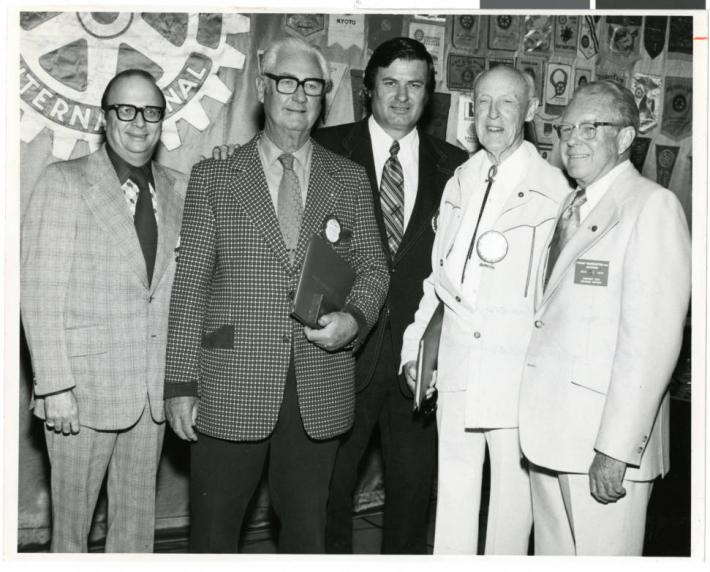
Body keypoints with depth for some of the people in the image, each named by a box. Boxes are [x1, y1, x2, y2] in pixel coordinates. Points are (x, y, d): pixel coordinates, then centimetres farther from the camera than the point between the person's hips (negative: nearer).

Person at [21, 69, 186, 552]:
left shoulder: (178, 188, 7)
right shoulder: (65, 182, -5)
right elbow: (41, 293, -9)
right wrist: (54, 387, -13)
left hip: (154, 388, 4)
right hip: (85, 385, -3)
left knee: (138, 519, 14)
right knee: (72, 518, 9)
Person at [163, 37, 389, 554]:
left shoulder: (350, 180, 8)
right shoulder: (213, 178, 2)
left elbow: (373, 268, 11)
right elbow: (190, 283, 0)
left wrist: (355, 318, -11)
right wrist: (181, 383, -4)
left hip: (319, 391, 2)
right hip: (230, 389, -1)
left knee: (307, 529, 14)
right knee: (213, 531, 10)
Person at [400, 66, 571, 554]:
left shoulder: (552, 187, -9)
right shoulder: (461, 179, 10)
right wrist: (415, 340, 14)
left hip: (517, 356, -5)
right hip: (457, 352, 6)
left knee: (513, 476, 5)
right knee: (454, 477, 15)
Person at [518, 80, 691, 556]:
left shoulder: (653, 205, -9)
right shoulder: (570, 208, 17)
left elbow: (652, 338, -17)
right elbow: (551, 319, 13)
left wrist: (615, 448, -20)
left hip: (604, 443, -7)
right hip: (549, 429, 7)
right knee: (552, 553, 16)